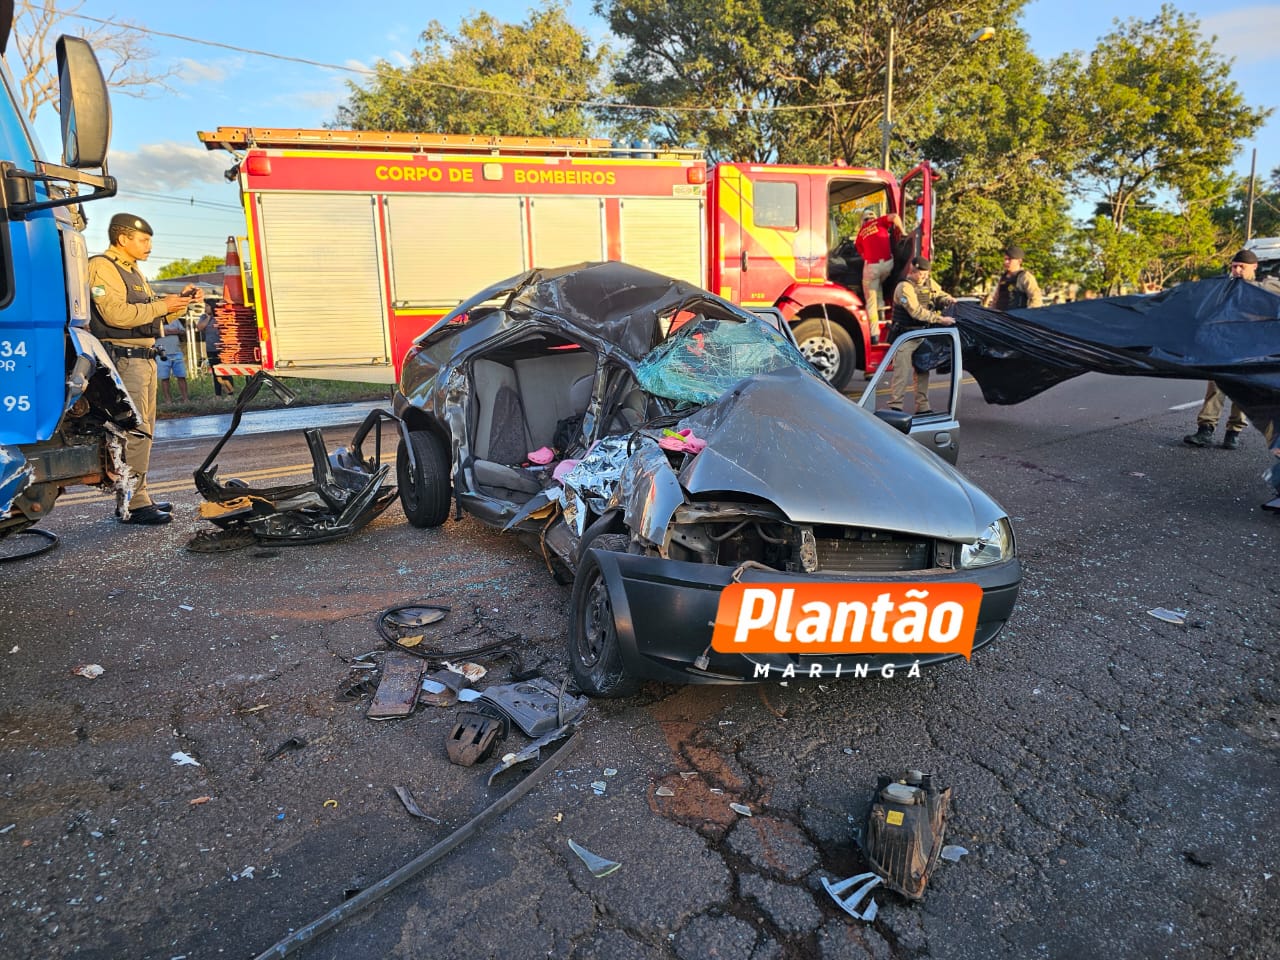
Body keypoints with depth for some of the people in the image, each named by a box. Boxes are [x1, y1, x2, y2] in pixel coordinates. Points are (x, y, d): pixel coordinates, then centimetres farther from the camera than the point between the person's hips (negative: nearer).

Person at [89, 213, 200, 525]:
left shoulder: (133, 271, 22)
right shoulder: (102, 267, -8)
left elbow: (151, 313, 25)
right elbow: (116, 313, -21)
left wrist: (180, 300, 10)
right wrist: (162, 306, -16)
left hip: (144, 358, 10)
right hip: (122, 359, -10)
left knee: (142, 430, 12)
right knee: (133, 431, -12)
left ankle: (137, 496, 19)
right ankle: (131, 503, -11)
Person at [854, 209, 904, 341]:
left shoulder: (860, 233, 19)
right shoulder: (879, 222, 14)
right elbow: (894, 217, -5)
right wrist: (902, 232, 9)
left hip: (871, 266, -1)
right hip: (887, 263, 1)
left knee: (871, 302, 5)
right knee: (878, 284, 36)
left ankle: (875, 335, 0)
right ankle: (880, 309, 21)